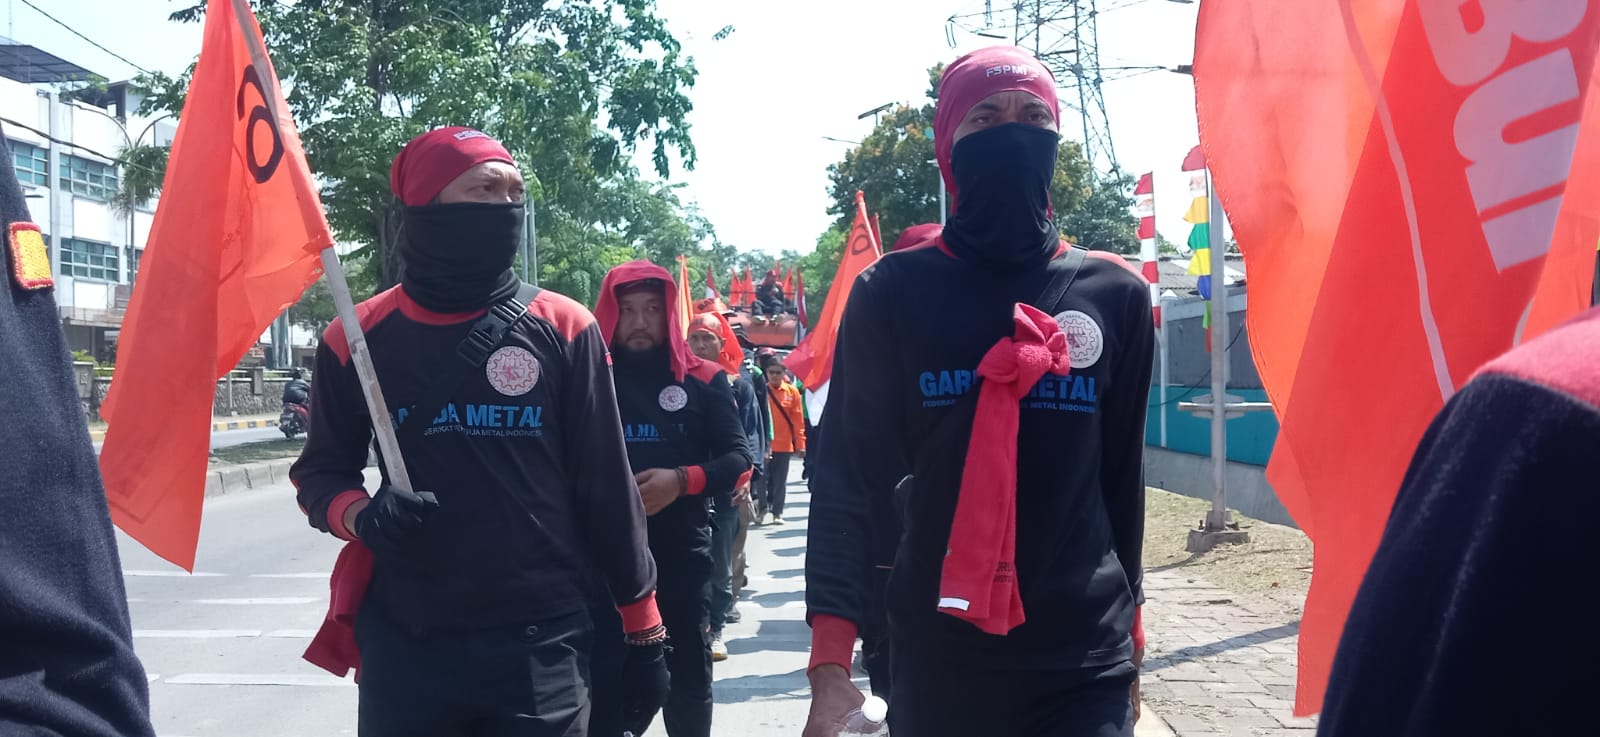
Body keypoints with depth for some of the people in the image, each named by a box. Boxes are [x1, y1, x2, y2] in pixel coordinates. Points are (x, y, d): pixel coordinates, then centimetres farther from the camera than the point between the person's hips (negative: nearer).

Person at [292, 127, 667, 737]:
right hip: (404, 646, 1)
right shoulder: (357, 339, -1)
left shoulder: (564, 330, -3)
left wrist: (642, 627, 3)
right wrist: (361, 514, -12)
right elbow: (321, 471, 11)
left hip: (542, 644, 0)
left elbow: (607, 487, 1)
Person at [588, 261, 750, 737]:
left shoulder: (704, 381, 4)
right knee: (606, 680, 1)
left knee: (689, 678, 13)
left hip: (683, 553, 1)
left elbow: (739, 459, -1)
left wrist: (681, 480, -17)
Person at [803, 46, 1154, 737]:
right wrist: (830, 658, -13)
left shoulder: (1114, 295, 4)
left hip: (1086, 662, 1)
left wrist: (1129, 641, 14)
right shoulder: (893, 293, -2)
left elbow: (1122, 479, 10)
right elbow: (846, 480, -5)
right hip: (936, 656, 0)